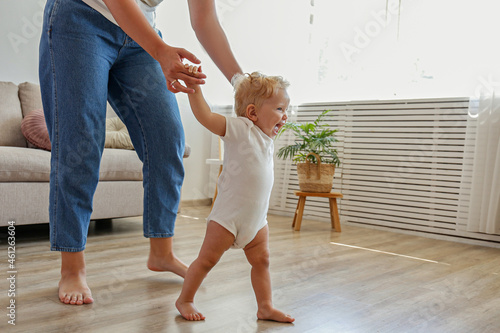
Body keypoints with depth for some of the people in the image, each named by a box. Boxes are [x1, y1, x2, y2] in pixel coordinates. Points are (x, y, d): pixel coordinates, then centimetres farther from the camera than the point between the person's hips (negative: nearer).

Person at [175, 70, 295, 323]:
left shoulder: (267, 139, 11)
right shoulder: (240, 128, -13)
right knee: (207, 259, 4)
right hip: (228, 214, -7)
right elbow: (206, 117, -21)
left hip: (257, 218, 7)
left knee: (261, 261, 10)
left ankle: (265, 307, 21)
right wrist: (194, 88, -27)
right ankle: (184, 300, 21)